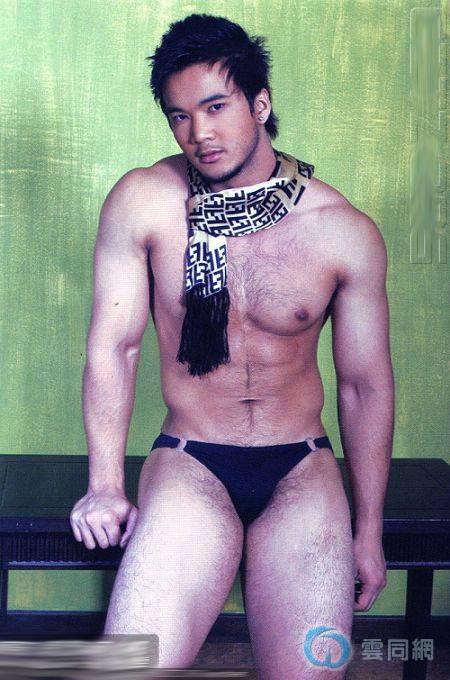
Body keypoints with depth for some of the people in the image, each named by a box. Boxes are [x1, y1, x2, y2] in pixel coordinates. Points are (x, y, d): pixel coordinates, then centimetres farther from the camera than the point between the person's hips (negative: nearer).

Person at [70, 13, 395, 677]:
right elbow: (113, 345, -1)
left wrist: (369, 529, 6)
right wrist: (106, 485, -2)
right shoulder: (143, 201, -7)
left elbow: (365, 384, 2)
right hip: (189, 465, 0)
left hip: (303, 471, 1)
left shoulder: (346, 231, -6)